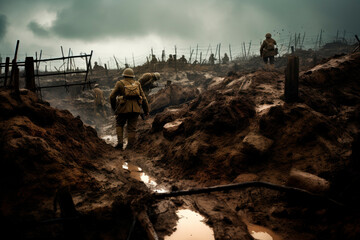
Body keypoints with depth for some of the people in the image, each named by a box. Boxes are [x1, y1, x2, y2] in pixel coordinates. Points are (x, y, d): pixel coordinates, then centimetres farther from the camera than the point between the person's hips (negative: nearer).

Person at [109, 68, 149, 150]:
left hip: (123, 109, -1)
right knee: (132, 128, 7)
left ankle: (120, 142, 5)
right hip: (135, 109, 2)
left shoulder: (120, 83, 4)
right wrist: (146, 110, 13)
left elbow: (112, 96, 4)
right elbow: (143, 98, 8)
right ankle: (130, 146, 6)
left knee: (119, 125, 19)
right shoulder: (137, 84, 11)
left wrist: (114, 108, 18)